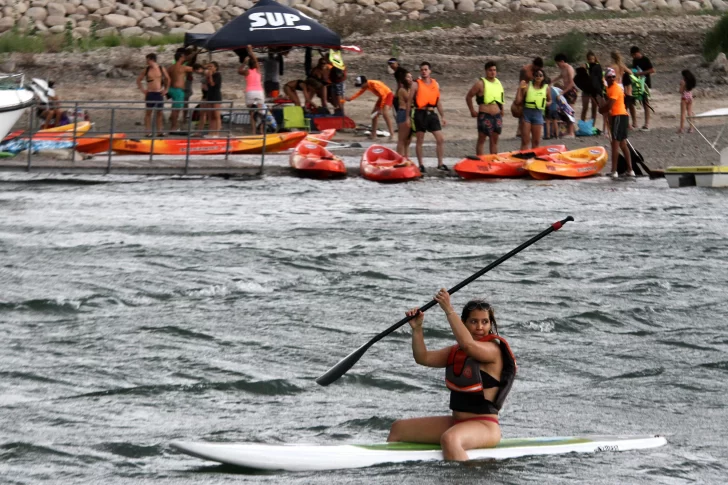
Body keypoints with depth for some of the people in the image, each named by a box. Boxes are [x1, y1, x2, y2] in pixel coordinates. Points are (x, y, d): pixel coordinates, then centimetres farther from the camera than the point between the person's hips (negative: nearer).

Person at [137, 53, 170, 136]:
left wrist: (165, 89, 11)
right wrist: (142, 89, 0)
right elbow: (138, 80, 11)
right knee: (148, 112, -1)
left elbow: (167, 79, 17)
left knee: (160, 112, 5)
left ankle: (159, 132, 11)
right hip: (150, 94, -1)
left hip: (159, 94, 1)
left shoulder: (162, 69, 2)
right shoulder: (146, 70, 1)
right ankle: (148, 132, 0)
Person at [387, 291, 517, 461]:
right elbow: (423, 358, 13)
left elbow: (468, 344, -33)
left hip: (484, 427, -9)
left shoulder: (494, 350, -13)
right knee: (398, 428, 16)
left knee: (449, 439, -43)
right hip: (456, 422, 10)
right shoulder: (456, 352, 13)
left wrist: (449, 310, -29)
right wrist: (417, 328, -2)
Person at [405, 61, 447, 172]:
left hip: (431, 113, 4)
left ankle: (440, 164, 4)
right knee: (420, 141, 4)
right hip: (420, 113, -4)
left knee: (441, 139, -3)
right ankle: (421, 165, 12)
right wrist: (408, 118, -6)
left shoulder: (435, 84, 11)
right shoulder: (416, 85, -1)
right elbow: (409, 101, -1)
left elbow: (438, 102, 17)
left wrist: (443, 116, 13)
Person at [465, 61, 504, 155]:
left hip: (497, 116, 6)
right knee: (481, 139, -2)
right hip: (484, 116, -6)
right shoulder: (481, 83, -6)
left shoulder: (498, 83, 11)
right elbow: (468, 96, -3)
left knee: (494, 140, 11)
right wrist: (472, 111, -5)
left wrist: (501, 110, 15)